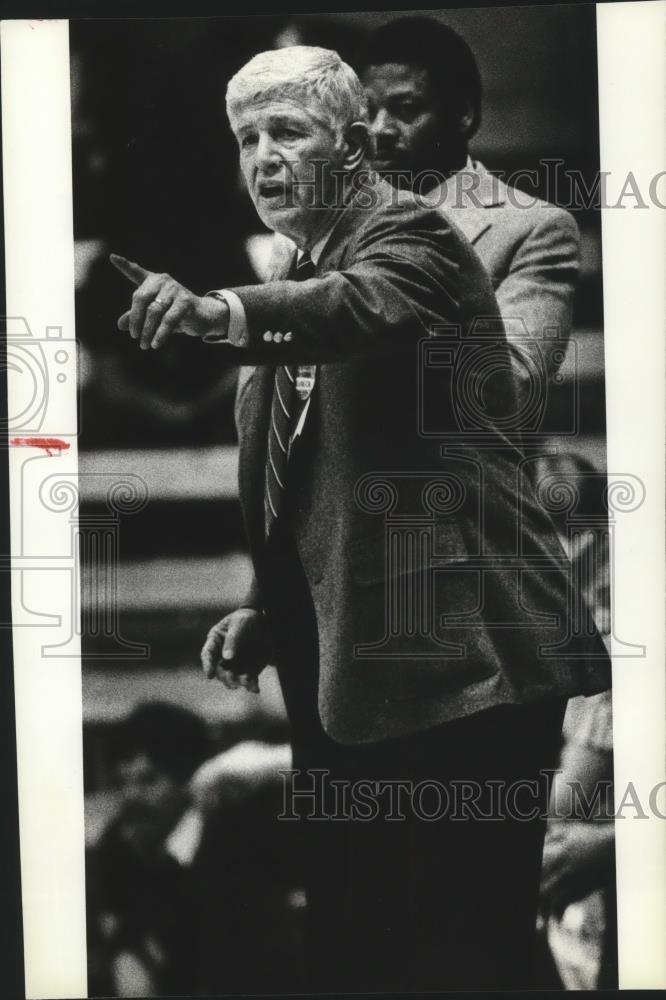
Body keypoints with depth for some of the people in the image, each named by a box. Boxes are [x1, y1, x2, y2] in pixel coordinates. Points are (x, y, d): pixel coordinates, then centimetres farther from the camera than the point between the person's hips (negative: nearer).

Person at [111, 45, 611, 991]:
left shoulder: (413, 235, -5)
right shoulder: (297, 286, 18)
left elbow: (362, 305, -31)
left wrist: (216, 312, -47)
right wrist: (265, 612, 8)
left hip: (457, 663, -8)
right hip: (341, 677, 8)